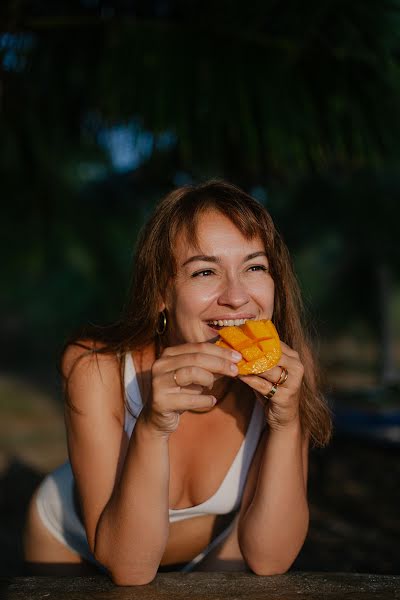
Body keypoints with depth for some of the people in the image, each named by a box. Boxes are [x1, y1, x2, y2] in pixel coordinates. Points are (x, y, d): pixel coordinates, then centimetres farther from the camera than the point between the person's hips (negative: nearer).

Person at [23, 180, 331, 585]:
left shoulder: (282, 375, -22)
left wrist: (286, 424, -34)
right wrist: (152, 427, -44)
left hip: (211, 543, 1)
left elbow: (267, 559, -22)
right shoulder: (96, 368, -29)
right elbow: (129, 569, -30)